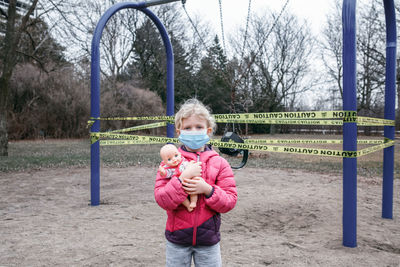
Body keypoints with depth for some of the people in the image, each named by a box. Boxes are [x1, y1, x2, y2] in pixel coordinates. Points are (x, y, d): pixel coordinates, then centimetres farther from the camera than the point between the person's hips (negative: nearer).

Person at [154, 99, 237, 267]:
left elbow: (230, 201, -7)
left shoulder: (219, 163, -4)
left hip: (208, 241, 1)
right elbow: (162, 200, -14)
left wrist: (207, 189, -22)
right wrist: (183, 177, -25)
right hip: (177, 239, 0)